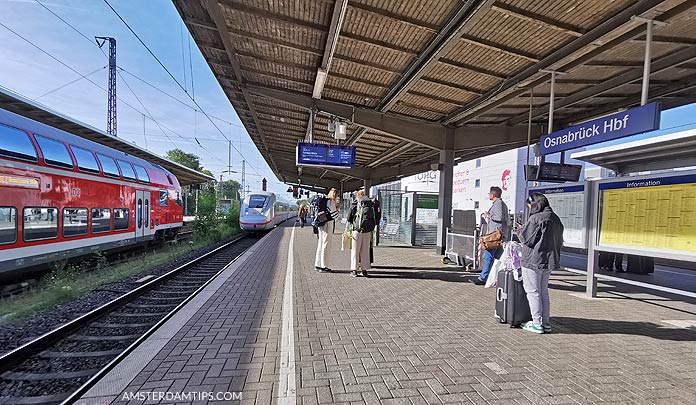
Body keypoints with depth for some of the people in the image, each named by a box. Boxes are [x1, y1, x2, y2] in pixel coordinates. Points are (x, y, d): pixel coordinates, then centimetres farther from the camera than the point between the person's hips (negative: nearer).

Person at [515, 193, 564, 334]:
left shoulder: (535, 219, -17)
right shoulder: (556, 219, 10)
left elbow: (527, 239, -15)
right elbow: (559, 241, 15)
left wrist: (519, 231, 2)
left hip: (533, 260, -8)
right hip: (550, 260, 8)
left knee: (533, 291, 2)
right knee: (543, 291, 17)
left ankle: (537, 324, 8)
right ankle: (546, 323, 24)